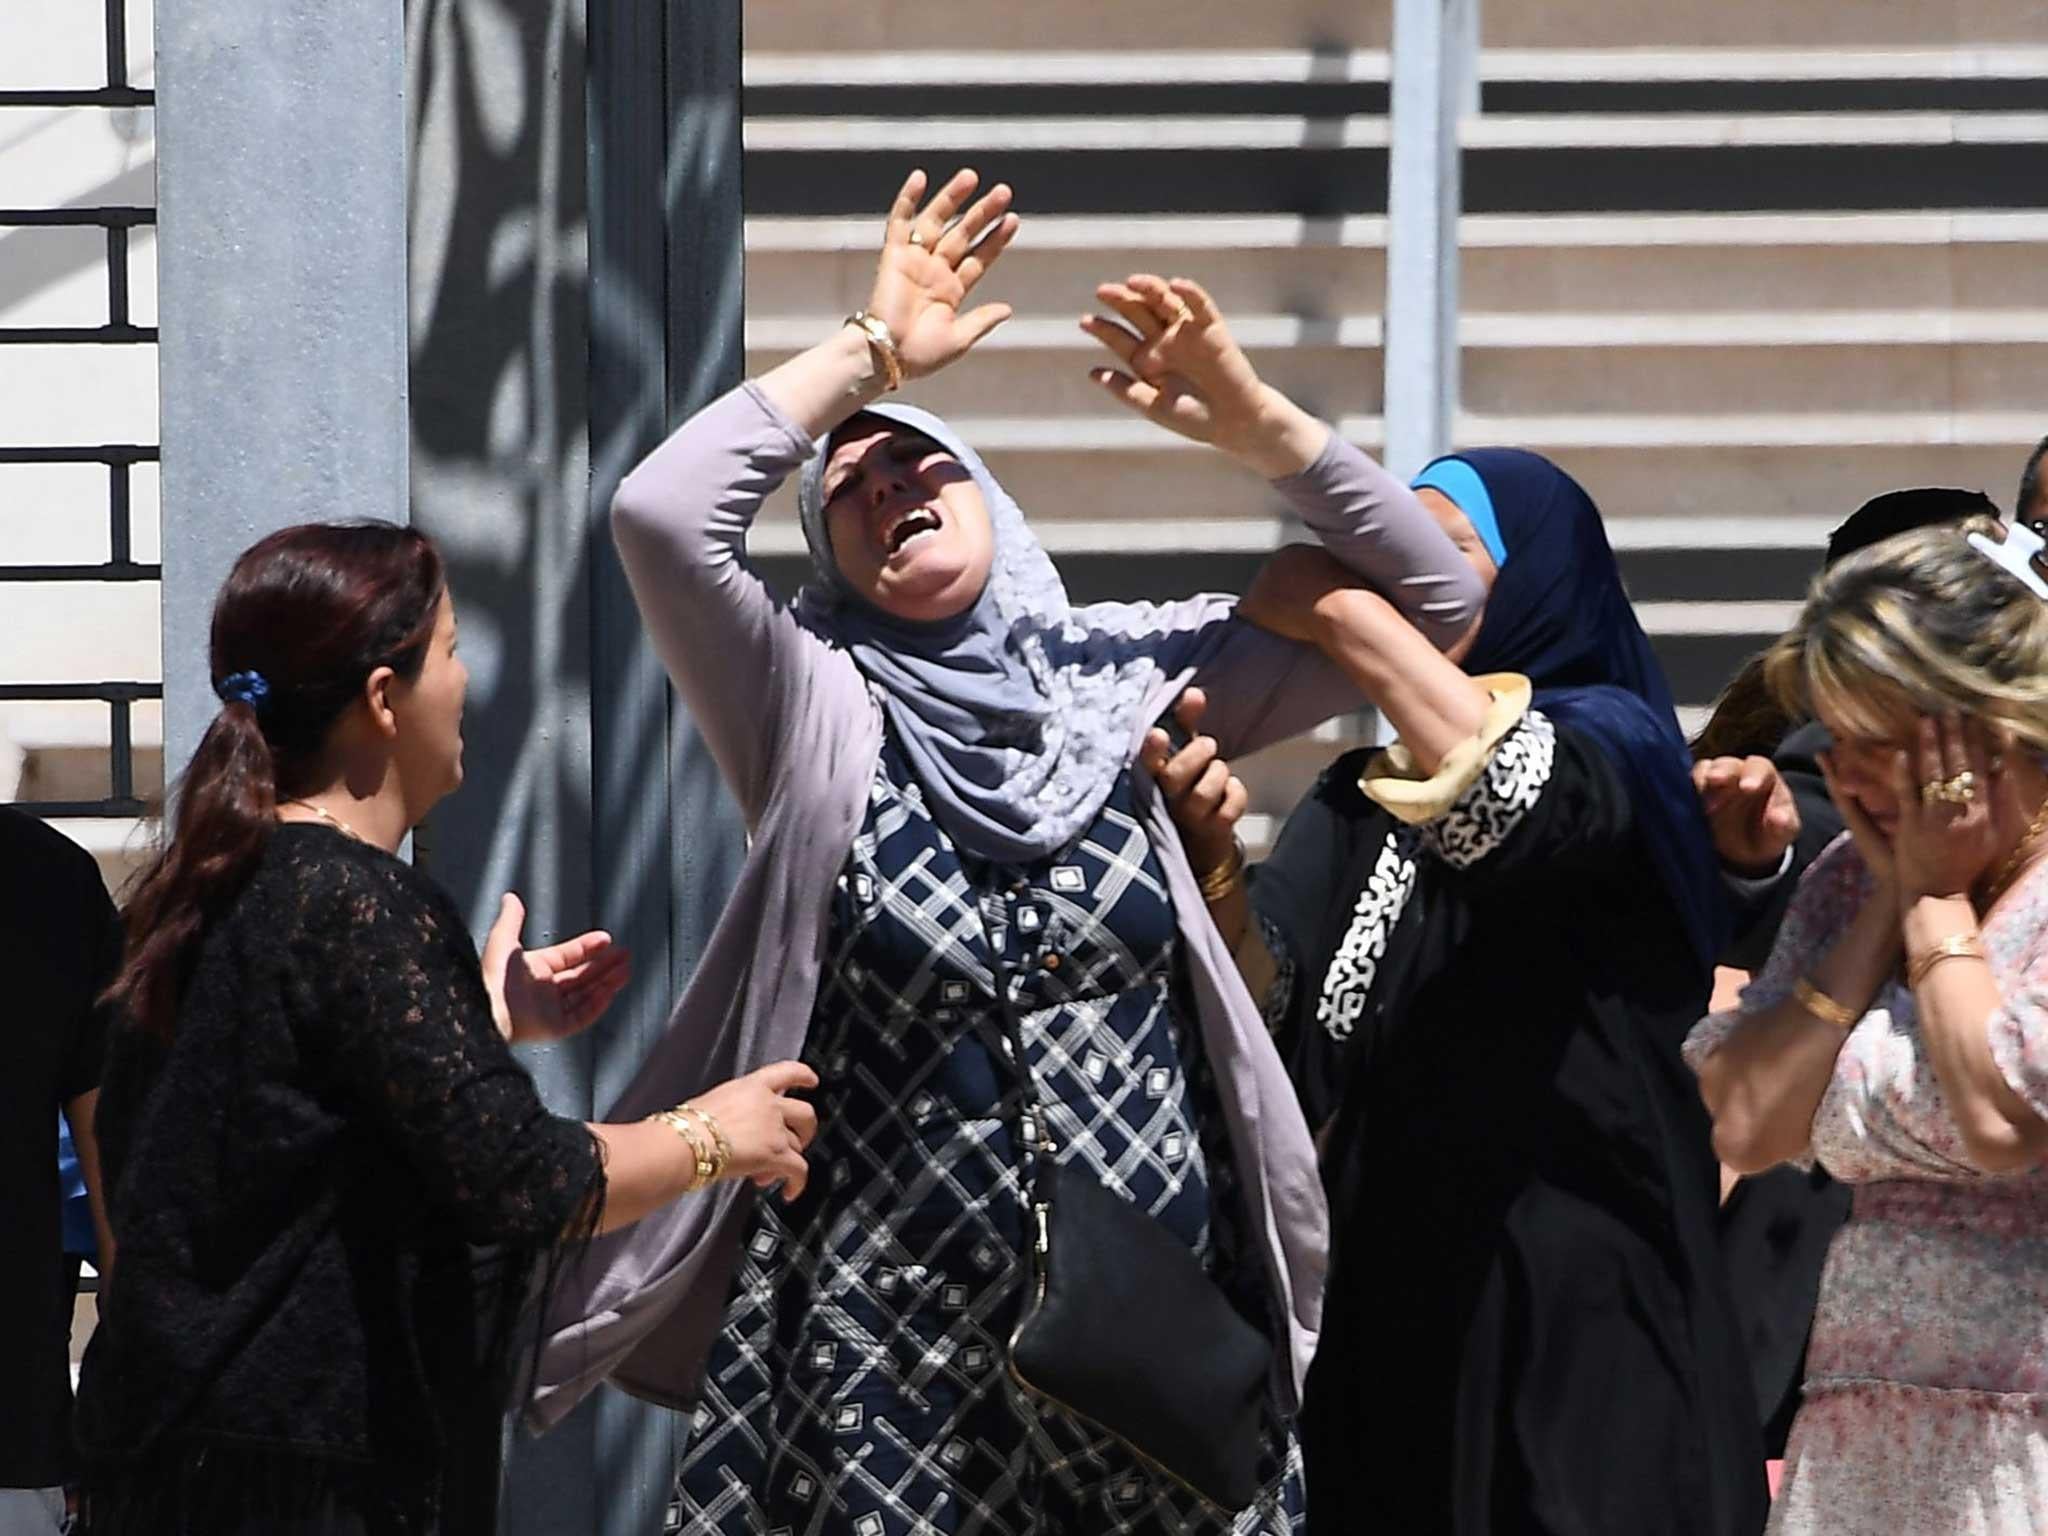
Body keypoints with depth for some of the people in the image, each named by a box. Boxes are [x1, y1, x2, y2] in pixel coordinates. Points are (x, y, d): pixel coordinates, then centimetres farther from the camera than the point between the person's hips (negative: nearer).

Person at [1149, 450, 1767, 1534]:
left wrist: (1346, 612, -21)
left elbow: (1518, 801, -26)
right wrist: (1207, 861, -18)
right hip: (1383, 1313, 5)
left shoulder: (1610, 742, -1)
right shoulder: (1360, 801, 16)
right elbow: (1265, 995, 1)